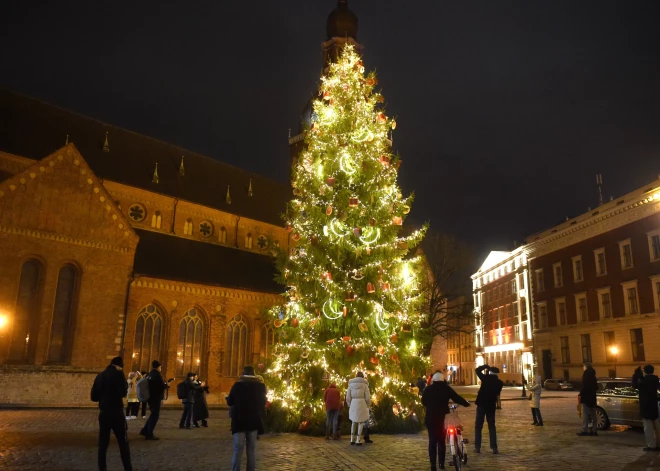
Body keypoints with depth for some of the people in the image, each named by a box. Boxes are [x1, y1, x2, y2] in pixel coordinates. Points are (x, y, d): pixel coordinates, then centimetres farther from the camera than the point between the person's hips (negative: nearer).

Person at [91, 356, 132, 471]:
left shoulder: (100, 376, 9)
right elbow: (123, 392, -13)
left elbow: (94, 397, 12)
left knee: (103, 443, 11)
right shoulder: (118, 374, -8)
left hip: (103, 412, 5)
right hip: (116, 412, -5)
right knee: (123, 442, 4)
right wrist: (125, 383, 4)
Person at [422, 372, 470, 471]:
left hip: (431, 418, 0)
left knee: (432, 441, 5)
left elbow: (423, 402, 9)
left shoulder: (428, 389, 0)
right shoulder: (446, 388, -4)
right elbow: (457, 398, 2)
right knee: (442, 440, 16)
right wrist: (466, 404, 20)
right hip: (442, 418, 0)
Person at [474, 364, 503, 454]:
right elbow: (497, 393, 13)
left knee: (478, 426, 4)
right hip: (491, 405, 3)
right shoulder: (499, 382, -1)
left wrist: (486, 366, 9)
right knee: (492, 426, 11)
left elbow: (478, 370, 2)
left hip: (482, 404, -3)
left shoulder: (486, 378, -10)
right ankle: (494, 448, 4)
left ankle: (477, 447, 1)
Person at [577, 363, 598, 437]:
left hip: (586, 397, -9)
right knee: (593, 415, 11)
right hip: (592, 397, 9)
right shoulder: (593, 376, 15)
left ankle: (585, 430, -8)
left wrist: (580, 394, -14)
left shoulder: (586, 374, -11)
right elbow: (596, 387, 22)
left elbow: (584, 386, -19)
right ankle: (594, 430, 13)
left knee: (585, 414, -7)